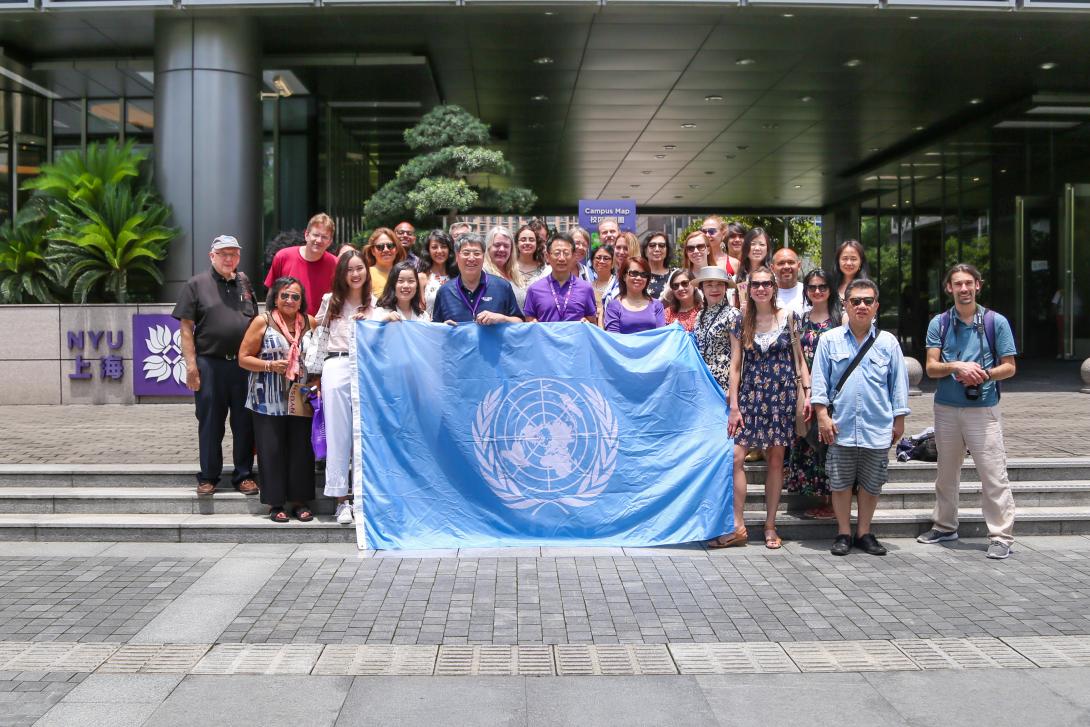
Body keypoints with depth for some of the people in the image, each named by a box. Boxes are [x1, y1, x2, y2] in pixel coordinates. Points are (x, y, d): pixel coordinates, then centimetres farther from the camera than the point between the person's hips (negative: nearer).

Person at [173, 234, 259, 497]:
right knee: (210, 423, 5)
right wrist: (191, 364, -9)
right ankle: (208, 477, 15)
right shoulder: (197, 284, 2)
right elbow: (186, 327, -2)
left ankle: (244, 475, 16)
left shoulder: (245, 283, 13)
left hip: (244, 364, 3)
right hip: (209, 364, -3)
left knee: (244, 423, 6)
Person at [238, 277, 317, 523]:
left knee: (301, 449, 2)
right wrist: (269, 366, -14)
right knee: (272, 450, -1)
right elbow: (244, 358, -1)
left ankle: (300, 501, 13)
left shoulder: (309, 323, 9)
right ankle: (275, 503, 8)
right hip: (269, 401, -2)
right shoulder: (262, 322, 1)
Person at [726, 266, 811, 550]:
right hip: (750, 395, 1)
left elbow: (799, 358, 6)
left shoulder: (788, 317, 4)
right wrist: (734, 405, -2)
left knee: (776, 460, 4)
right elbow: (735, 365, 4)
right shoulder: (742, 321, 5)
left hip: (782, 395, 0)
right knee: (736, 457, -9)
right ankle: (737, 524, 0)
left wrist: (808, 393, -3)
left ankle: (770, 525, 14)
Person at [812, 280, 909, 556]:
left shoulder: (888, 342, 5)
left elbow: (898, 382, 9)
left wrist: (899, 419, 8)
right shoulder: (830, 340, 2)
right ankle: (843, 533, 20)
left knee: (871, 484, 9)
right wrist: (822, 415, -5)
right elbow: (819, 379, 1)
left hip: (877, 428, 1)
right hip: (840, 427, -1)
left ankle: (863, 532, 24)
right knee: (840, 482, 6)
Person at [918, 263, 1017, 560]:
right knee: (946, 473, 15)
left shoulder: (996, 322, -1)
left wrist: (984, 374, -18)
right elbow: (931, 368, 0)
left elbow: (1009, 367, 1)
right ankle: (945, 526, 29)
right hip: (946, 409, 3)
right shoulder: (939, 324, 5)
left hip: (983, 410, -3)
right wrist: (956, 367, -20)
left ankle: (1002, 535, 1)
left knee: (994, 475, -6)